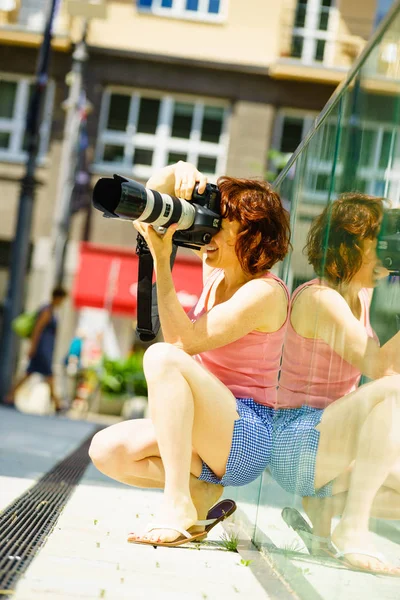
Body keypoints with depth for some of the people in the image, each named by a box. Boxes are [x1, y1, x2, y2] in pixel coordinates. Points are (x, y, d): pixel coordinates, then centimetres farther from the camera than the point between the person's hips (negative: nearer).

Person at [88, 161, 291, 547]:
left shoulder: (264, 292, -16)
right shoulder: (216, 270, 8)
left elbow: (183, 341, -23)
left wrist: (161, 261, -23)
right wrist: (177, 172, -8)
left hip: (247, 436, -8)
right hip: (211, 435, 8)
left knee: (161, 356, -31)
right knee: (106, 450, -11)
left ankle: (178, 505, -30)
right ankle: (203, 487, 2)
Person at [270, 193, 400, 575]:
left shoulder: (359, 295, 10)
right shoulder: (319, 299, -17)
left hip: (326, 440, 9)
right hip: (295, 439, -9)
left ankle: (321, 504, 9)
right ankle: (353, 531, -28)